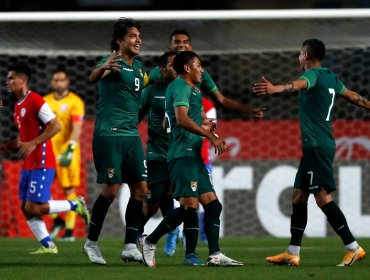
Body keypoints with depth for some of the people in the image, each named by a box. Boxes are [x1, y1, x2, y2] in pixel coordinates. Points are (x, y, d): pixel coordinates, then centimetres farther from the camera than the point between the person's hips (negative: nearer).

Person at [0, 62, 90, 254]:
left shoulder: (35, 101, -13)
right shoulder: (18, 106, 16)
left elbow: (56, 126, -18)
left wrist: (33, 144, -24)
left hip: (41, 164, -9)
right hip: (28, 165, 9)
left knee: (34, 208, -12)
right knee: (25, 208, 2)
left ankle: (75, 205, 4)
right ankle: (47, 245, 5)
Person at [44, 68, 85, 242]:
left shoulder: (75, 102, -6)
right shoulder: (45, 101, 11)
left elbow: (77, 128, -14)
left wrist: (70, 149, -25)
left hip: (66, 153, -5)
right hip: (48, 152, 5)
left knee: (69, 190, -2)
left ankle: (69, 230, 1)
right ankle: (57, 221, 10)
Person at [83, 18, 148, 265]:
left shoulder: (139, 66, 15)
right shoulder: (113, 62, -8)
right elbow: (94, 76, -32)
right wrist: (103, 68, -52)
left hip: (132, 135, 7)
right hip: (109, 134, -7)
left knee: (141, 188, 0)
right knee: (111, 190, -7)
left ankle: (130, 247, 4)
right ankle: (91, 243, 8)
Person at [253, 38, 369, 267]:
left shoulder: (314, 75, -11)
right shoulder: (331, 78, 16)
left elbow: (298, 85, -34)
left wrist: (276, 89, -53)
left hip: (316, 145, -10)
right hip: (315, 146, 10)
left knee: (323, 197, -11)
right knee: (299, 196, 11)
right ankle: (293, 253, 13)